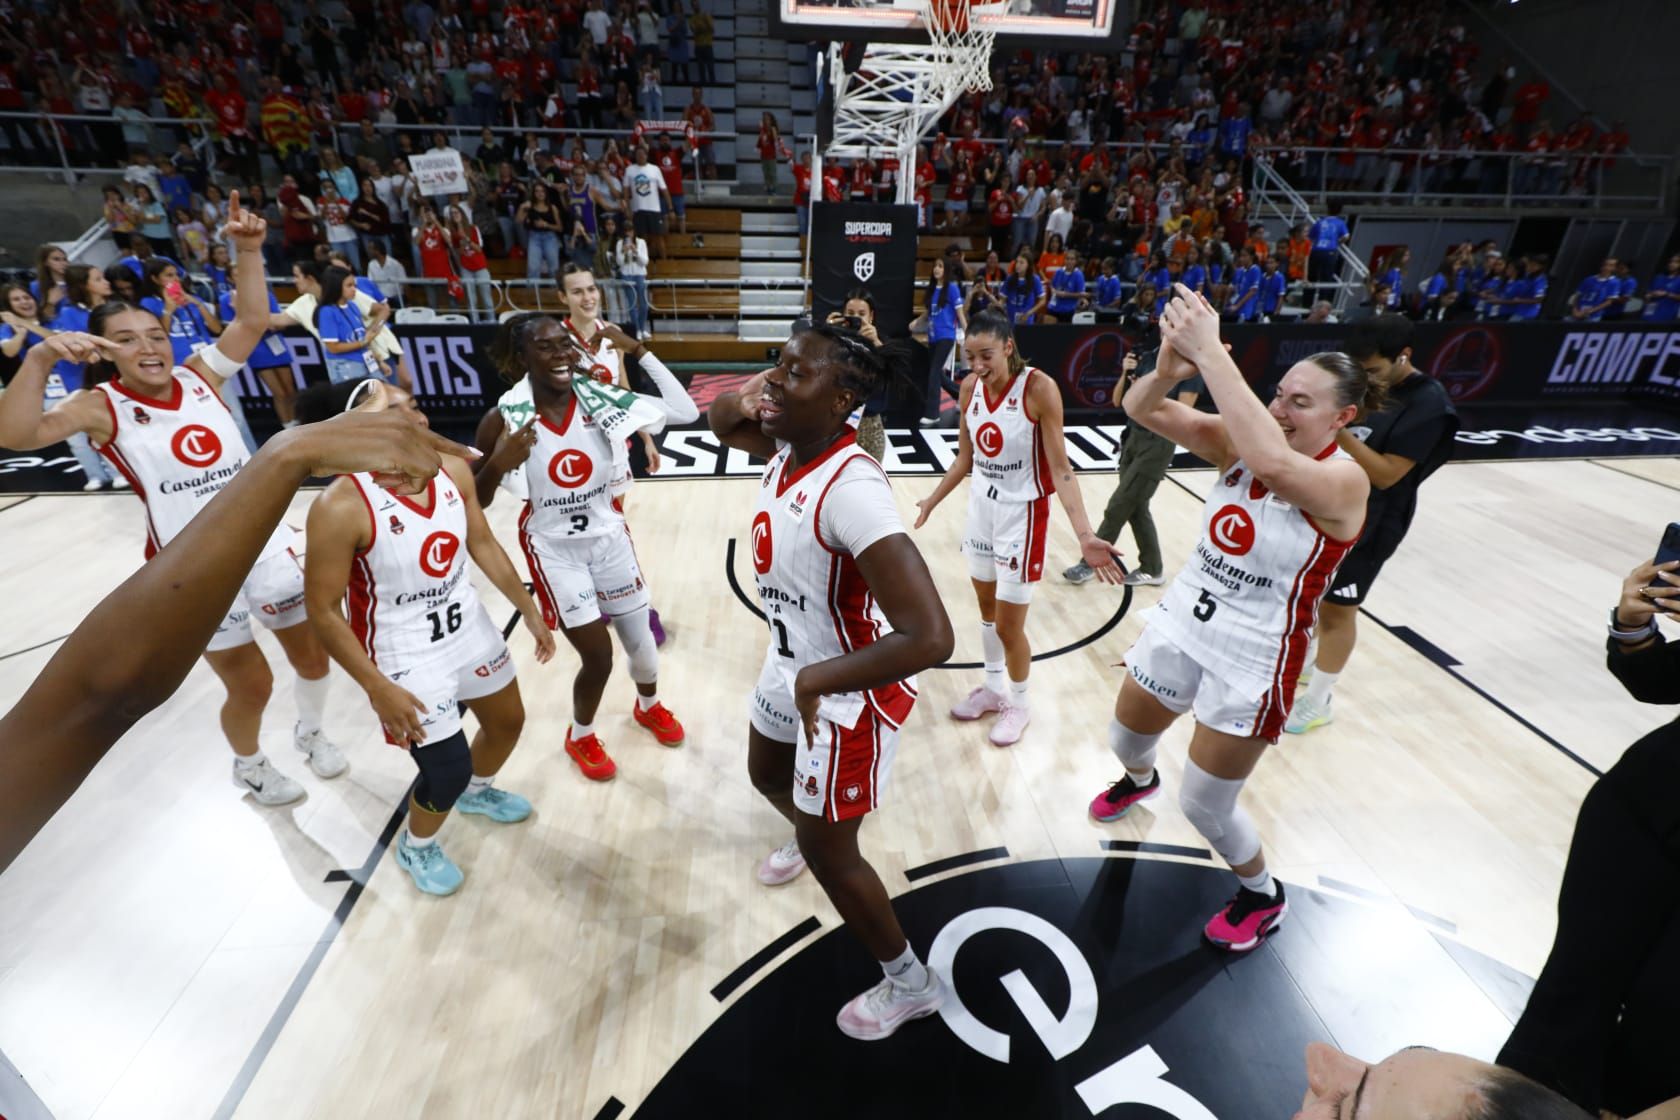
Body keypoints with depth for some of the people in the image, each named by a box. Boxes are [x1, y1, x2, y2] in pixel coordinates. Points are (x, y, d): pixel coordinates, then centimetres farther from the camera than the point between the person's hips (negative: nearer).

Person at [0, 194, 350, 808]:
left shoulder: (199, 376, 4)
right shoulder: (103, 407, -5)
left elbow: (253, 320, -4)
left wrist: (248, 251, -15)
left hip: (265, 543, 4)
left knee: (312, 652, 14)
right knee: (251, 686, 7)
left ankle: (311, 732, 43)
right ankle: (250, 766, 38)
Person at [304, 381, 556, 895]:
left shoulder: (454, 468, -9)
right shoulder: (341, 506, -27)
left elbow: (484, 545, 4)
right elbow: (323, 610, -19)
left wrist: (530, 612, 7)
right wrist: (378, 688, -20)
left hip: (469, 628, 6)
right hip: (405, 655, -6)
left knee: (507, 721, 23)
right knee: (449, 770, 2)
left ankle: (478, 792, 57)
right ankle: (415, 847, 38)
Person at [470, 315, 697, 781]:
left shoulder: (599, 400, -10)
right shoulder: (504, 421, -16)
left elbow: (685, 412, -13)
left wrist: (639, 351, -15)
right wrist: (497, 465, -27)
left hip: (610, 539, 3)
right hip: (554, 550, -3)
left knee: (640, 638, 15)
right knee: (598, 656, 0)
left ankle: (649, 705, 49)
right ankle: (580, 737, 32)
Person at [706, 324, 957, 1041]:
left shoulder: (851, 489, -36)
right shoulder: (788, 444, -10)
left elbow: (930, 639, -41)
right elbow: (719, 422, 13)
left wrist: (816, 680, -30)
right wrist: (743, 400, -11)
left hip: (850, 692, -8)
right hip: (790, 662, 8)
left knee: (829, 853, 10)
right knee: (767, 776, 32)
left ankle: (910, 985, 37)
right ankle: (807, 833, 68)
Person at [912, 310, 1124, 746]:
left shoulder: (1039, 388, -21)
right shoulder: (970, 388, -3)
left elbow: (1060, 470, -21)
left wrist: (1084, 535, -31)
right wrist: (932, 501, 18)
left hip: (1022, 513, -6)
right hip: (981, 506, 6)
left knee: (1009, 626, 3)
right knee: (986, 607, 19)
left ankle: (1019, 704, 29)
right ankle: (993, 689, 40)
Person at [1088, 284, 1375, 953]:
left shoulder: (1344, 479, -21)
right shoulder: (1239, 442, -6)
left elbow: (1274, 464, -45)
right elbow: (1141, 409, -14)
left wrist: (1211, 351, -42)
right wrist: (1171, 364, -37)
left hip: (1252, 656, -5)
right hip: (1183, 622, 6)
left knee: (1204, 804, 6)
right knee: (1125, 740, 24)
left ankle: (1262, 896, 38)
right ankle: (1139, 781, 62)